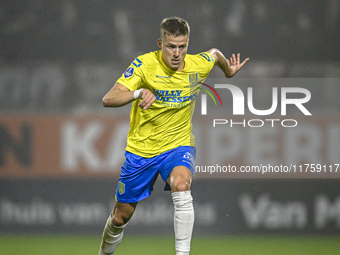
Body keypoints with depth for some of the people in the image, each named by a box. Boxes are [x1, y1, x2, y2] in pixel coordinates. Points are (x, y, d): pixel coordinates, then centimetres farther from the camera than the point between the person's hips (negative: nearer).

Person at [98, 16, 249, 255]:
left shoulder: (199, 65, -10)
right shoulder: (144, 65, -19)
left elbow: (216, 53, 16)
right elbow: (108, 99, -30)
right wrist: (139, 92, -45)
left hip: (179, 146, 0)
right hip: (141, 149, 0)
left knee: (181, 185, -34)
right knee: (121, 217, 9)